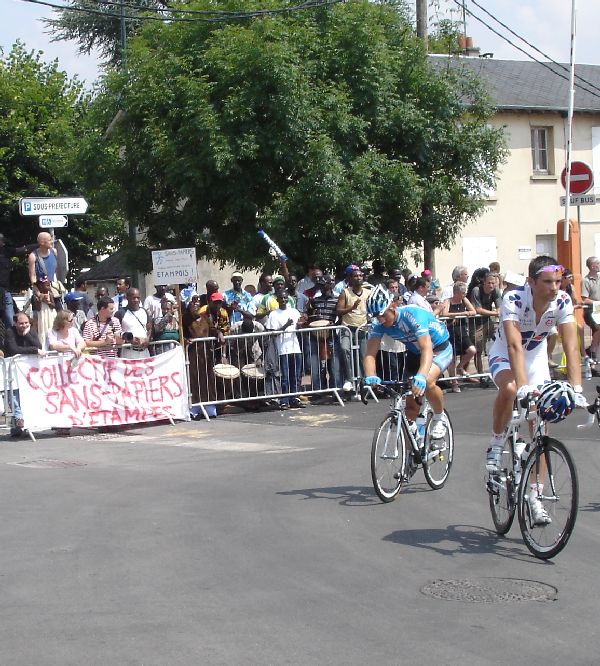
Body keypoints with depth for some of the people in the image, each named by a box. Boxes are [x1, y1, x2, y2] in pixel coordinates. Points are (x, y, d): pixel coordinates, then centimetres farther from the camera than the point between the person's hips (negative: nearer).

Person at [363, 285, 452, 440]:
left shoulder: (413, 314, -35)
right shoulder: (379, 324, -19)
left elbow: (427, 348, -47)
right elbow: (370, 354, -26)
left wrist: (421, 377, -63)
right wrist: (370, 377, -47)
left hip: (440, 348, -6)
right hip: (414, 352, 6)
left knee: (427, 382, -34)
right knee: (410, 406, 0)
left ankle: (439, 418, -7)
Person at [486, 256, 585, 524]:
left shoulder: (563, 302, -22)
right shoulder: (513, 299, -32)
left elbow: (571, 346, -27)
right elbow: (514, 346, -42)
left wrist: (576, 388, -40)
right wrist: (523, 387, -54)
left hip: (537, 359, 3)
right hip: (504, 357, -3)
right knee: (509, 389, -38)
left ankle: (534, 496, 6)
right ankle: (496, 445, -13)